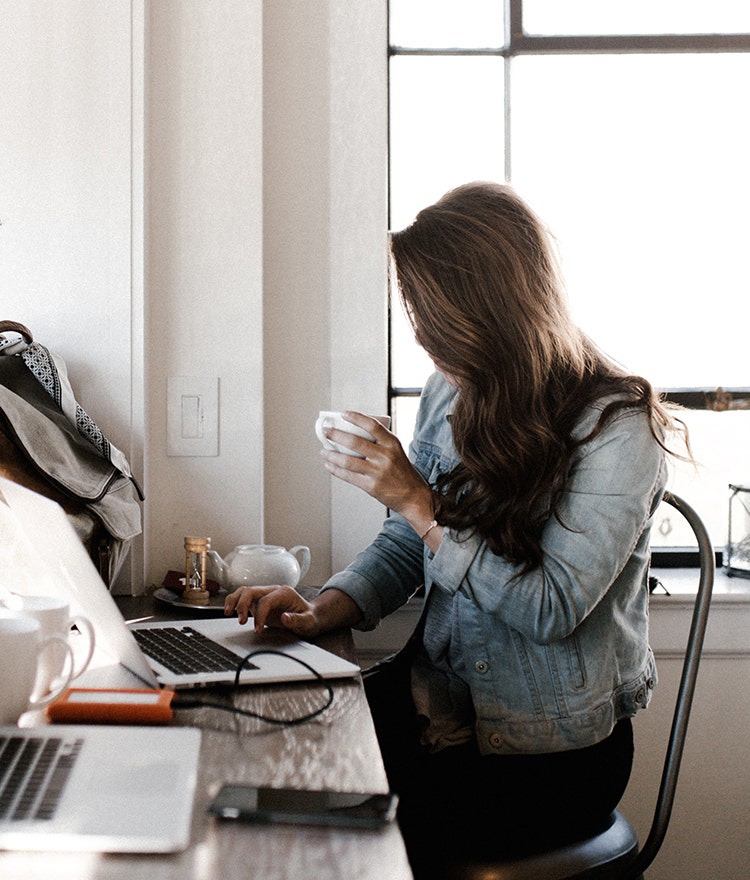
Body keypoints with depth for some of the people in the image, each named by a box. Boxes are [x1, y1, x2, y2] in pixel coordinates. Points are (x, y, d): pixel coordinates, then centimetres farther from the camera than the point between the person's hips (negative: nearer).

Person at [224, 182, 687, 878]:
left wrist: (418, 500, -21)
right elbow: (404, 548, 11)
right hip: (440, 702, 6)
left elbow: (553, 608, -20)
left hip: (553, 747, -6)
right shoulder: (450, 392, 5)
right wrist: (323, 611, -8)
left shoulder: (615, 425, -15)